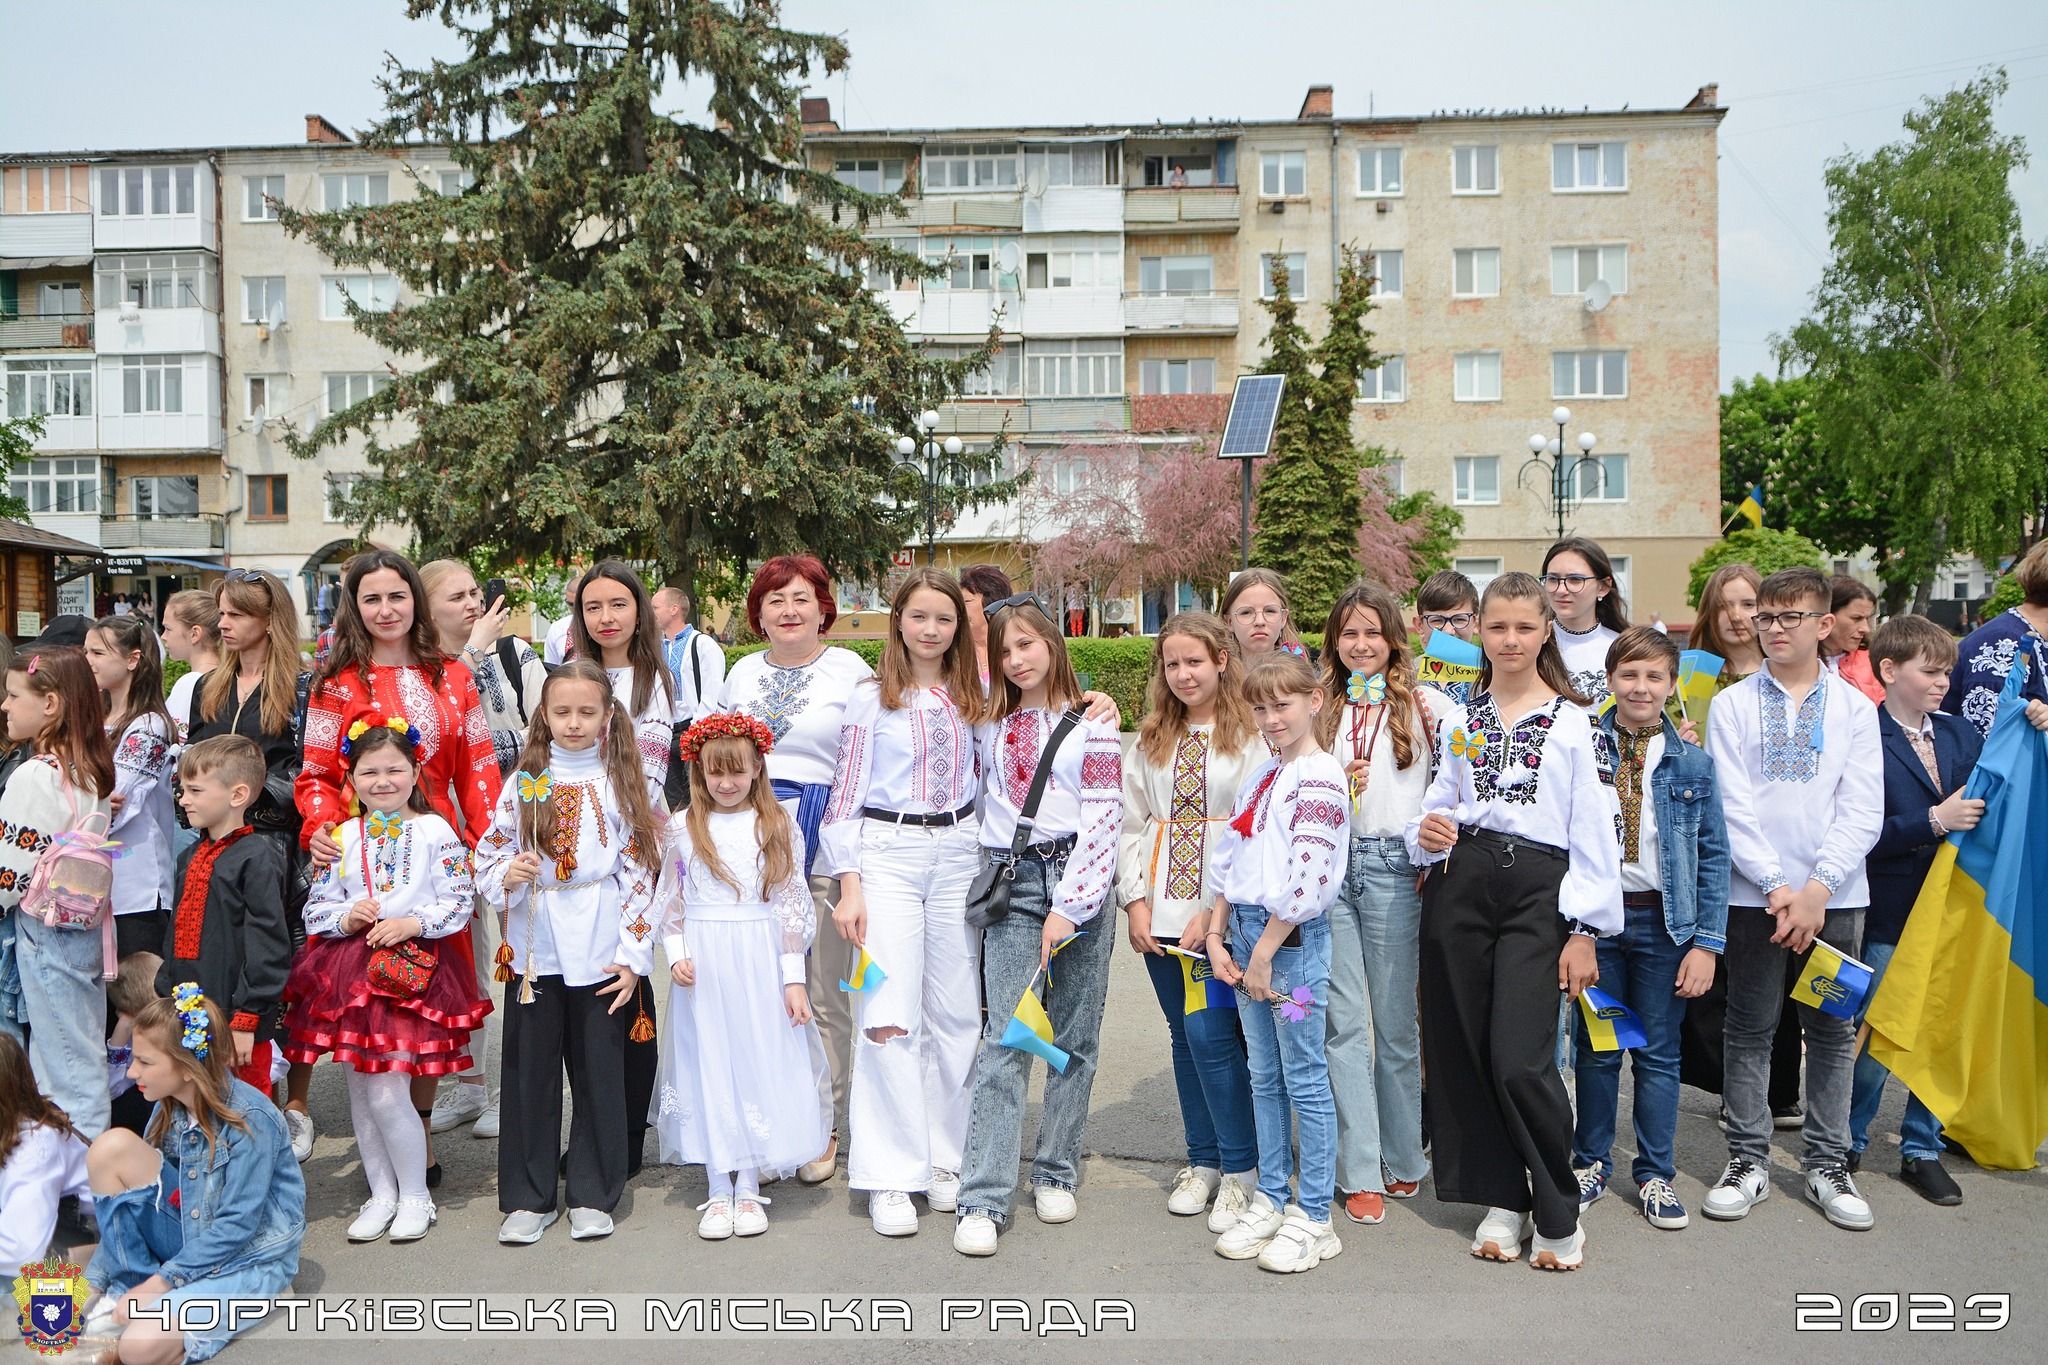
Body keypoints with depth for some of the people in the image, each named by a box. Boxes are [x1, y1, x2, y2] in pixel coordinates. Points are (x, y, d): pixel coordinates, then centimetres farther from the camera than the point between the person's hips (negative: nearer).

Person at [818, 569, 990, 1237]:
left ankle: (945, 1160, 18)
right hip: (888, 852, -3)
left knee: (957, 1014, 5)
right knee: (887, 1016, -9)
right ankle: (891, 1176, 0)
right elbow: (847, 792, -1)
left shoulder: (972, 696, 10)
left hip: (958, 851, 3)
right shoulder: (871, 698, 1)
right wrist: (849, 883, -8)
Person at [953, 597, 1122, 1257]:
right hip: (1013, 885, 1)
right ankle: (983, 1200, -6)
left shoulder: (1091, 720, 2)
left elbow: (1103, 817, -3)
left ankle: (1056, 1172, 21)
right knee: (1006, 1040, -7)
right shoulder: (987, 721, 12)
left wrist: (1067, 907, -10)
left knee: (1074, 1037, 6)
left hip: (1077, 880, -1)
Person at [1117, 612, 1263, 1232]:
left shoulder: (1251, 736, -5)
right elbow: (1131, 823, 12)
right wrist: (1135, 900, 2)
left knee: (1210, 1033, -8)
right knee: (1185, 1036, 11)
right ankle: (1202, 1160, 25)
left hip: (1222, 912, -5)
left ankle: (1241, 1170, 8)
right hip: (1162, 912, 5)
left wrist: (1215, 911, -14)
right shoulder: (1151, 739, 12)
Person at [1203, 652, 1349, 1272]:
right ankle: (1271, 1199, 25)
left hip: (1292, 936, -8)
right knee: (1264, 1077, 14)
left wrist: (1264, 953, -16)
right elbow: (1230, 859, 16)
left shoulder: (1320, 776, -12)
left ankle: (1314, 1218, 10)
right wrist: (1217, 935, 7)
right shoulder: (1261, 774, 15)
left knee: (1304, 1080, 0)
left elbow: (1307, 877, -19)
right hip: (1245, 928, 8)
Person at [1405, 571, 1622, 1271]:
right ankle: (1501, 1200, 22)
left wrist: (1584, 929, -5)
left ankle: (1558, 1213, 9)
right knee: (1462, 1052, 5)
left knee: (1520, 1061, -12)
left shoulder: (1572, 722, 3)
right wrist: (1427, 832, -5)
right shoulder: (1460, 717, 14)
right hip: (1458, 886, 4)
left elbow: (1594, 831, 0)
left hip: (1536, 891, -4)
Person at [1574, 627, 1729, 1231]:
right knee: (1596, 1046, 9)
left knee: (1659, 1051, 9)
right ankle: (1591, 1163, 26)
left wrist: (1707, 942, -5)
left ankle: (1655, 1174, 24)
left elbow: (1714, 856, 1)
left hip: (1665, 920, 1)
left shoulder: (1693, 762, 1)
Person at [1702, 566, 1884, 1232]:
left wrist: (1817, 888, -14)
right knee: (1750, 1029, 6)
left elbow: (1863, 811, -3)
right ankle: (1748, 1162, 17)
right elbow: (1732, 806, -4)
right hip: (1753, 894, -1)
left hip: (1834, 894, 1)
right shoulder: (1732, 704, 2)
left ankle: (1828, 1164, 22)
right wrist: (1775, 886, -12)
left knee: (1832, 1030, 9)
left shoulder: (1854, 707, 4)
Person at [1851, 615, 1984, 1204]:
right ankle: (1846, 1142, 23)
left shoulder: (1960, 733, 8)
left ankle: (1921, 1149, 25)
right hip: (1890, 916, -5)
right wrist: (1934, 821, -23)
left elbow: (1985, 804, 9)